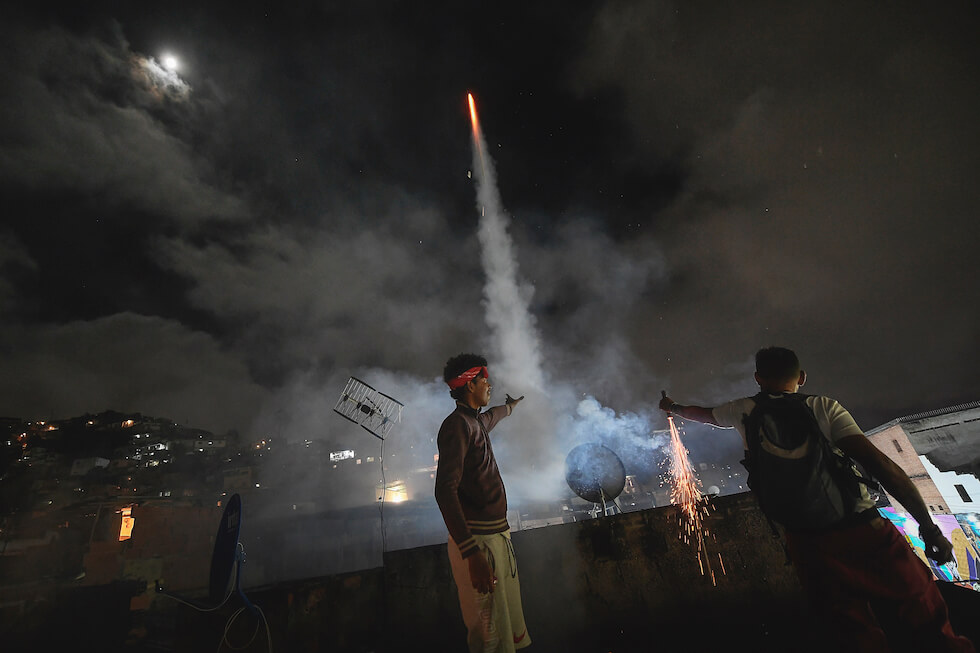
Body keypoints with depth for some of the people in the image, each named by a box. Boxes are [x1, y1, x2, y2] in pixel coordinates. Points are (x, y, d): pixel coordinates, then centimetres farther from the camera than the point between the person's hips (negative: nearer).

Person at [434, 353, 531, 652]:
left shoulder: (476, 422, 12)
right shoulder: (457, 424, -17)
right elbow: (445, 490, -26)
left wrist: (512, 404, 58)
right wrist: (472, 553, -31)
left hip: (497, 534, 10)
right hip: (478, 540, -10)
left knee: (509, 624, 23)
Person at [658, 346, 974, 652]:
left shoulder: (746, 411, 10)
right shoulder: (824, 407, 5)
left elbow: (702, 413, 27)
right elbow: (877, 461, -3)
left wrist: (673, 407, 46)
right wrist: (929, 526, 2)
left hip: (810, 544, 1)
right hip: (870, 532, 0)